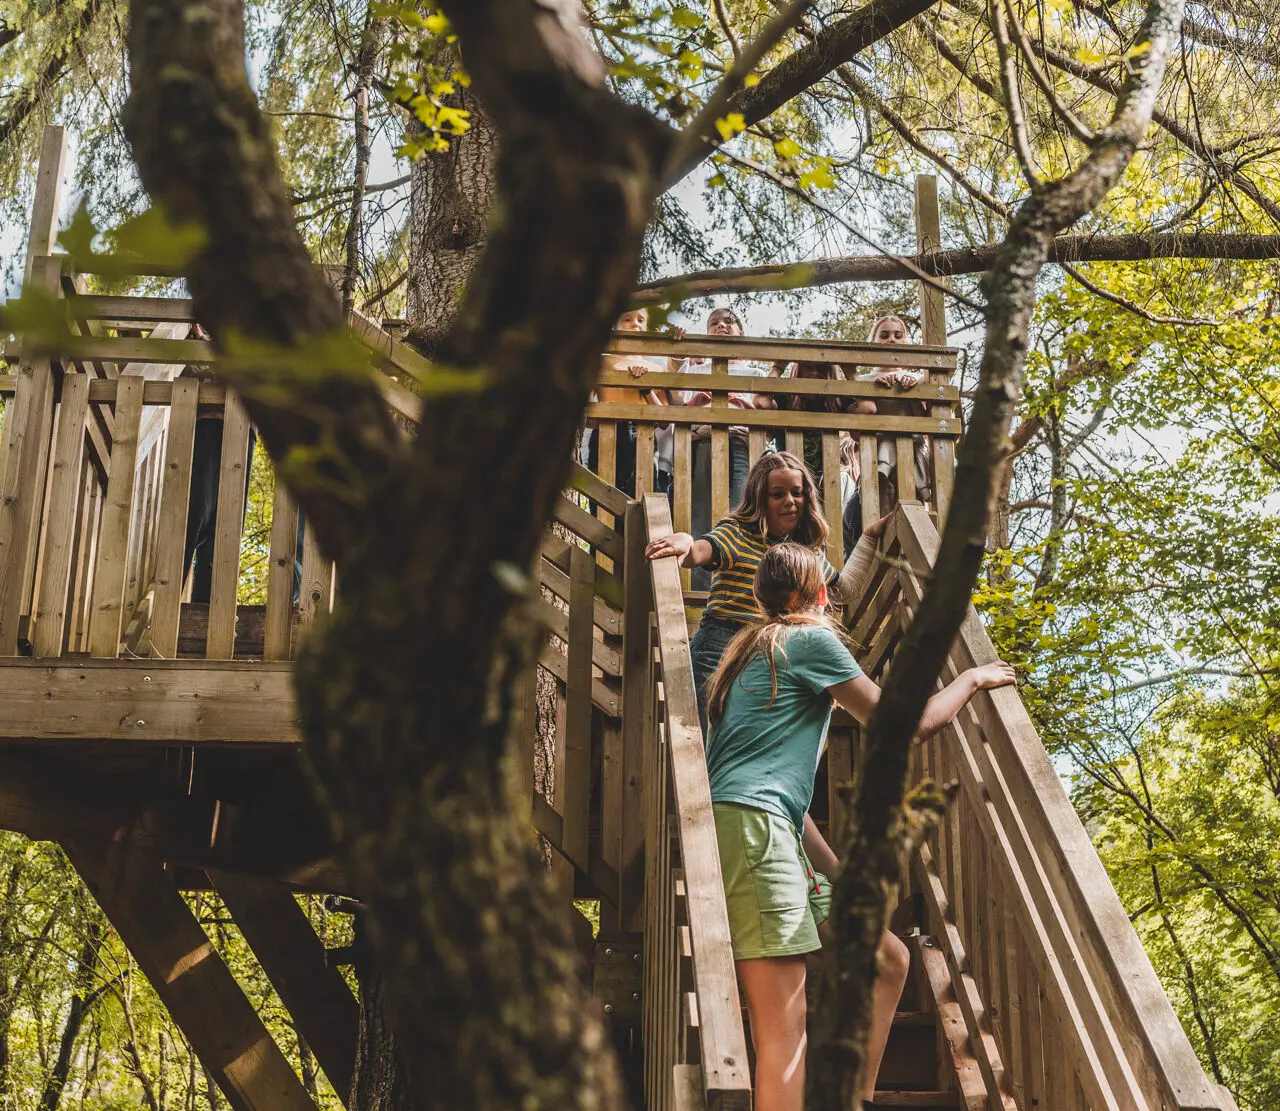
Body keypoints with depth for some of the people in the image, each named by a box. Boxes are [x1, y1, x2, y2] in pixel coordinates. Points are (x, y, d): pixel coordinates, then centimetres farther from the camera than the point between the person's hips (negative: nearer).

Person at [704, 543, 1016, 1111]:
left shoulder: (759, 649, 29)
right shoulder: (809, 638, 1)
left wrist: (839, 873, 26)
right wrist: (972, 679, 20)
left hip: (769, 831, 10)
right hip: (750, 825, -10)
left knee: (888, 961, 14)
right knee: (784, 1030, -17)